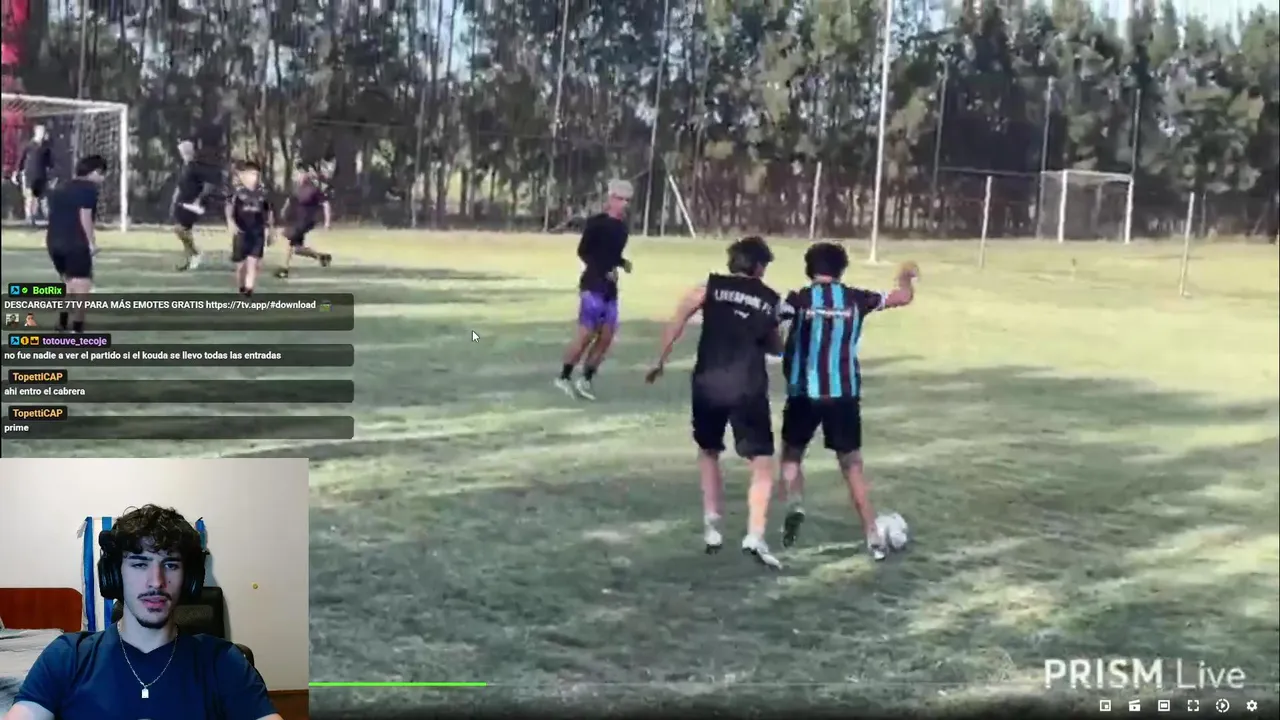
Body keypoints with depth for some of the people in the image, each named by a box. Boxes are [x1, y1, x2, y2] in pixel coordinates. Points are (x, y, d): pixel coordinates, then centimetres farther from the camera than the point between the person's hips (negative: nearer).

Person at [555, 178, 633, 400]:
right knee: (586, 334, -7)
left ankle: (586, 379, 14)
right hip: (593, 285, -8)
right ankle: (564, 377, 7)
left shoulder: (622, 227, 11)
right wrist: (604, 271, -20)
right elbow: (583, 252, -12)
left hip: (610, 287, 8)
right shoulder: (596, 223, -10)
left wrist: (622, 263, 0)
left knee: (607, 336, 5)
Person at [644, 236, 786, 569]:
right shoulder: (770, 300, 10)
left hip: (708, 383, 2)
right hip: (748, 388, -2)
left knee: (708, 453, 24)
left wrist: (660, 361, 3)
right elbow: (776, 348, 20)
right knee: (762, 463, 2)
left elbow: (676, 323, -2)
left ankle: (711, 527, 21)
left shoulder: (710, 288, 8)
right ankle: (755, 536, -15)